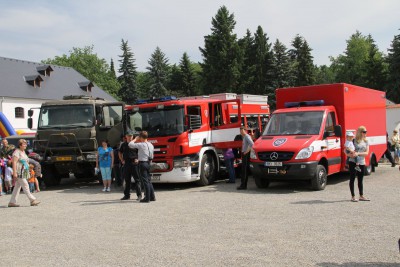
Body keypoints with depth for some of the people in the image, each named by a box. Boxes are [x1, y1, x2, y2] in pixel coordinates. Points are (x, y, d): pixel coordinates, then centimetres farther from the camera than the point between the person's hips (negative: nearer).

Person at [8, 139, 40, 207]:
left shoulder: (23, 152, 17)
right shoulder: (17, 152, -11)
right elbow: (14, 162, -18)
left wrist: (27, 173, 23)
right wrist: (14, 173, -23)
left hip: (23, 172, 10)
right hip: (19, 172, -10)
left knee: (17, 187, 9)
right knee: (25, 186, -8)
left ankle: (12, 202, 12)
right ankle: (32, 200, -7)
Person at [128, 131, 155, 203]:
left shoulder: (141, 145, -14)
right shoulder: (151, 145, 10)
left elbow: (130, 145, -13)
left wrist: (135, 139, 1)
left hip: (142, 163, -8)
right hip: (148, 163, 8)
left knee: (145, 181, -4)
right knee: (148, 180, 15)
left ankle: (147, 198, -2)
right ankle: (152, 196, 18)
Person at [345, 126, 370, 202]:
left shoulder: (366, 142, 8)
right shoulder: (354, 141, -5)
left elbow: (366, 153, -1)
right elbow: (345, 150, 0)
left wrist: (358, 153, -16)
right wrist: (349, 154, -19)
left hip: (362, 163, 5)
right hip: (353, 162, -5)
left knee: (360, 180, 13)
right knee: (352, 179, 0)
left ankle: (361, 196, 22)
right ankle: (353, 197, 5)